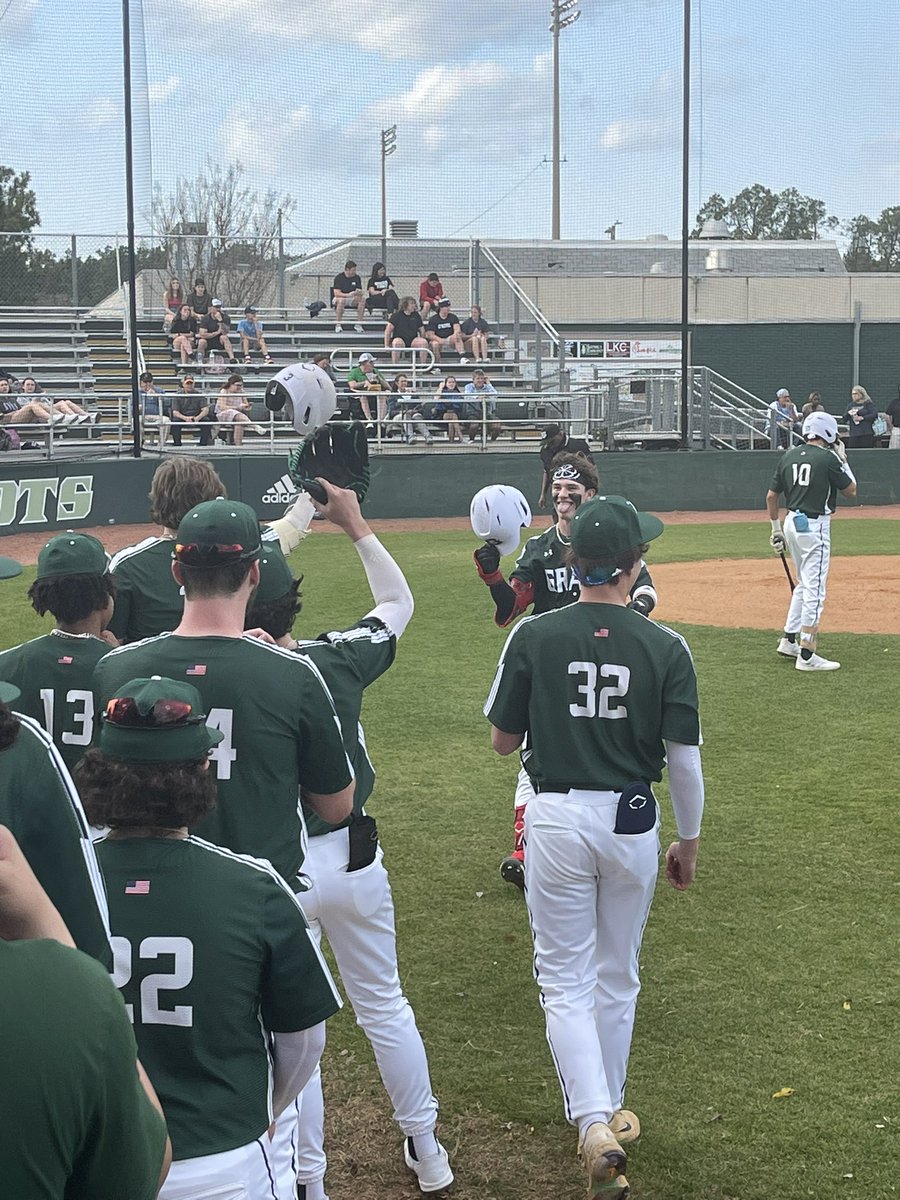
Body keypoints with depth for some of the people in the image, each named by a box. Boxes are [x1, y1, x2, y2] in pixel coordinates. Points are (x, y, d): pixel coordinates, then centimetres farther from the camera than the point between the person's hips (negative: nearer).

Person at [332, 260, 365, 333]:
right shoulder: (339, 277, -11)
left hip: (352, 300, 4)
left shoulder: (357, 278, 2)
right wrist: (348, 295, -34)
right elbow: (336, 293, -20)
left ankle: (358, 324, -24)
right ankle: (337, 325, -33)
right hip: (340, 297, -4)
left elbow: (360, 291, 1)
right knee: (341, 300, -39)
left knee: (363, 298, -25)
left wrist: (359, 293, -26)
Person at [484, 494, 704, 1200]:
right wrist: (689, 841, 7)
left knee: (566, 982, 7)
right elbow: (684, 759, -7)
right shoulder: (666, 647, -10)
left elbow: (503, 741, 0)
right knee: (618, 977, 19)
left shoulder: (533, 637, -9)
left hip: (556, 819, -1)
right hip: (632, 823, 1)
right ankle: (610, 1113, 33)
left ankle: (595, 1126, -8)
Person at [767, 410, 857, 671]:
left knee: (805, 584, 23)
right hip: (815, 526, -7)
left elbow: (771, 496, 9)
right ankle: (806, 656, -6)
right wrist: (842, 460, 11)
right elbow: (851, 490, 1)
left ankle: (789, 640, 27)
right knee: (814, 589, -5)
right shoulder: (828, 459, -12)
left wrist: (776, 528, 19)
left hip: (792, 522, 7)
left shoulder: (788, 457, 6)